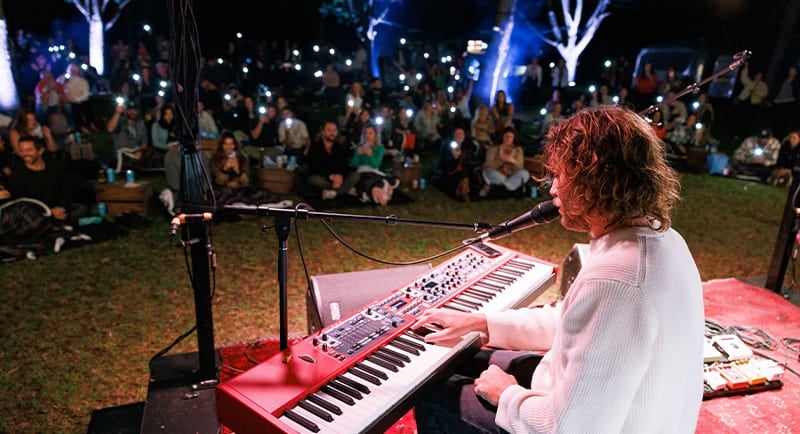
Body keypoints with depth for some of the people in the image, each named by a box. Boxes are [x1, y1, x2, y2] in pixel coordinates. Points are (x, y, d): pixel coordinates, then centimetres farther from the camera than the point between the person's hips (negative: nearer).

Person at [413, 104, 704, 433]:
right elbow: (574, 324, 6)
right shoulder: (659, 239, -3)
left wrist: (507, 394, -12)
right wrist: (481, 322, 6)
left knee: (433, 396, 9)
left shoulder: (613, 280, -37)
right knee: (466, 360, 22)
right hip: (614, 403, 8)